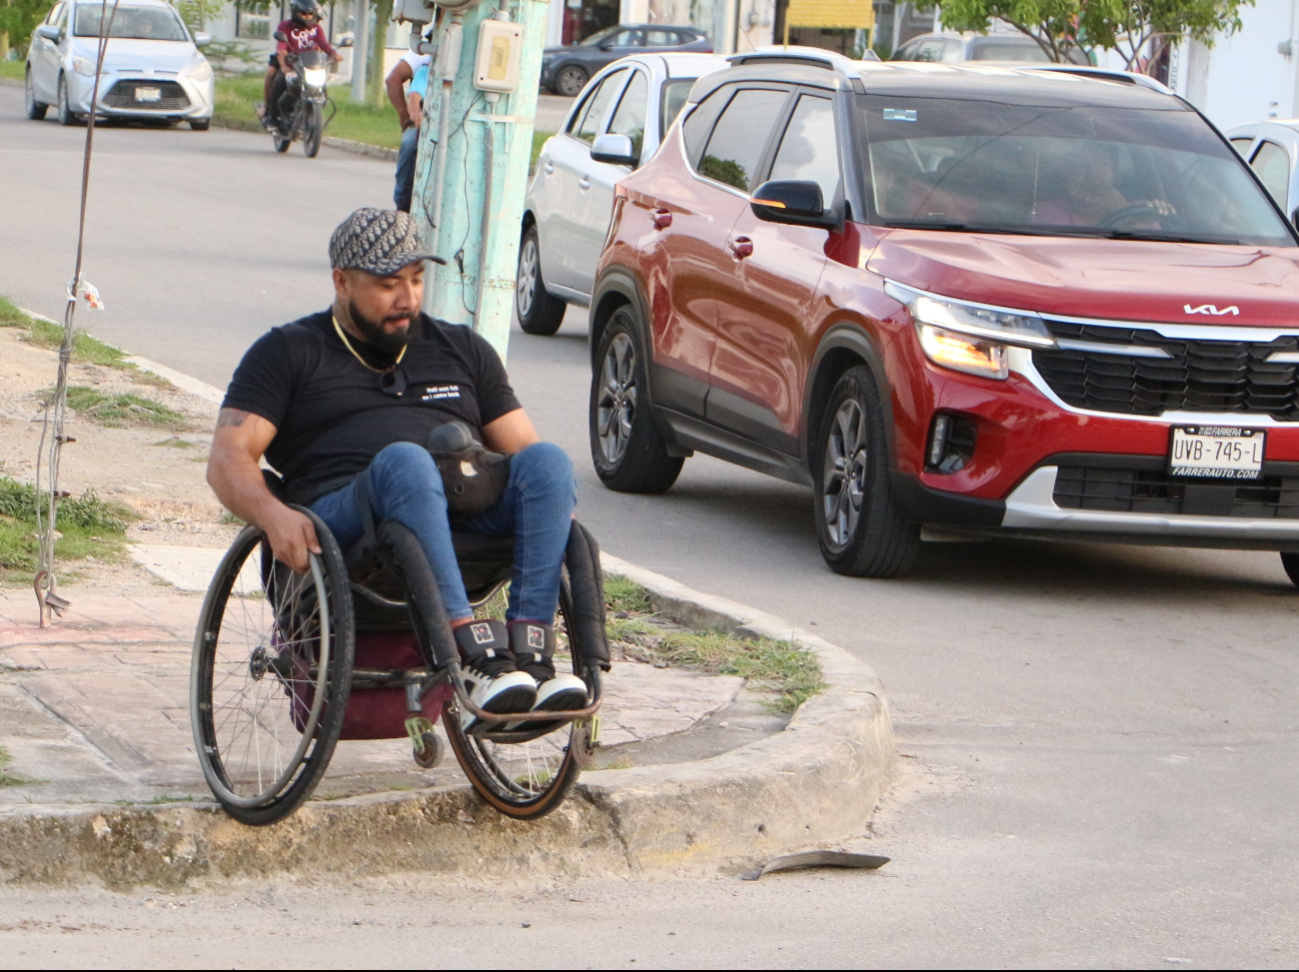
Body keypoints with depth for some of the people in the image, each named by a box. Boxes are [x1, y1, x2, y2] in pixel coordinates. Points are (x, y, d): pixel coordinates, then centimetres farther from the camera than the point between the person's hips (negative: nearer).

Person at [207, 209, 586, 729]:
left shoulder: (462, 350, 29)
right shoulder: (289, 353, 18)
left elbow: (522, 448, 23)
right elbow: (228, 460, 5)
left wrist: (554, 506, -2)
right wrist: (272, 513, -18)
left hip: (467, 521, 4)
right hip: (345, 520, -3)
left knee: (547, 462, -26)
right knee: (404, 460, -37)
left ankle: (531, 657, -40)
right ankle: (476, 658, -48)